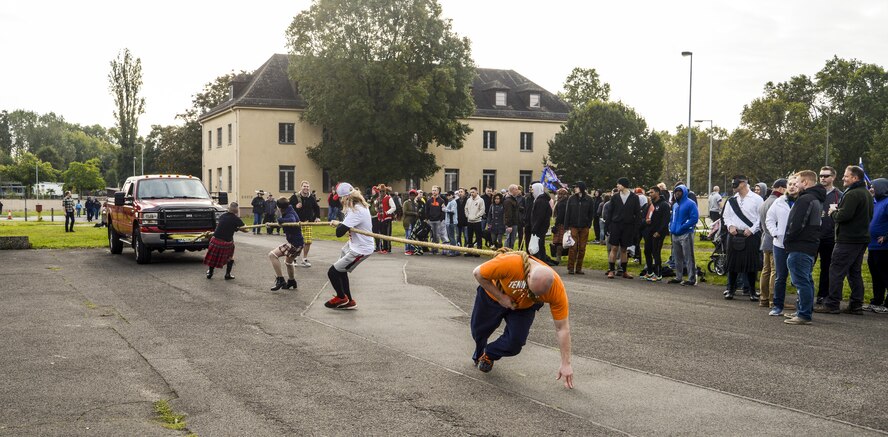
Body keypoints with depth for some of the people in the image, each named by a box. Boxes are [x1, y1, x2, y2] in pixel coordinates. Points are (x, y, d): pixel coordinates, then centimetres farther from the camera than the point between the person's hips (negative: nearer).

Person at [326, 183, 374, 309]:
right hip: (353, 244, 10)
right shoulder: (361, 205, 2)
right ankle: (348, 301, 33)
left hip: (360, 250, -10)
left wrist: (338, 224, -9)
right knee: (340, 270, 22)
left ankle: (341, 298, 20)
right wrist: (339, 223, 0)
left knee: (332, 272, -4)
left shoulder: (355, 211, -29)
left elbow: (339, 232, -31)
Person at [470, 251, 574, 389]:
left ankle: (488, 356, 19)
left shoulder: (557, 288, -35)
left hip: (524, 307, 1)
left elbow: (562, 328, -26)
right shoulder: (509, 263, -44)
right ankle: (478, 354, 51)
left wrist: (566, 364, -23)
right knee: (478, 330, 14)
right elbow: (478, 273, -27)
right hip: (492, 296, -1)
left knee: (515, 342, -15)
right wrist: (500, 297, -29)